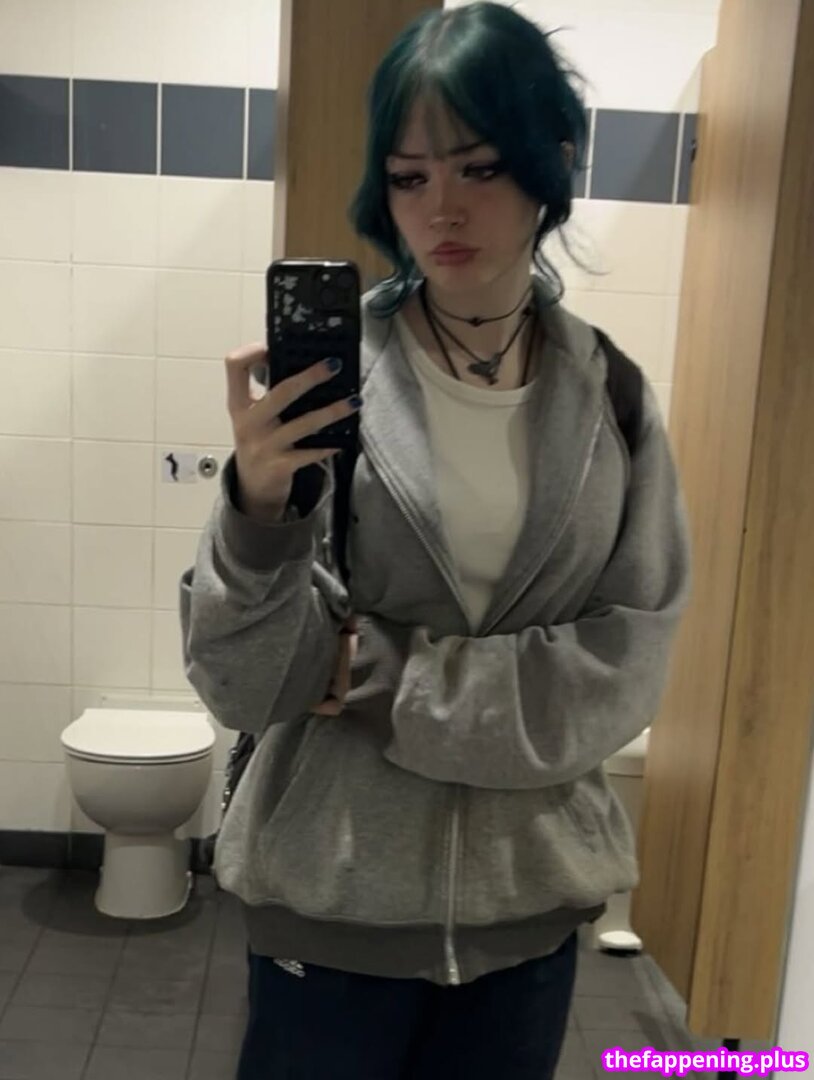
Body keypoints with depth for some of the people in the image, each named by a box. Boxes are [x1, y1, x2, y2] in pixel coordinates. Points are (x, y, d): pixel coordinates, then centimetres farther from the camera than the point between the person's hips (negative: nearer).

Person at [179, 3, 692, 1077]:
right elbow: (240, 683, -13)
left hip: (532, 893, 3)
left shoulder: (612, 398, -4)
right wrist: (260, 505, -31)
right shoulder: (318, 369, -12)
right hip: (336, 892, -2)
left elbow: (624, 675, -8)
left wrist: (367, 669, -16)